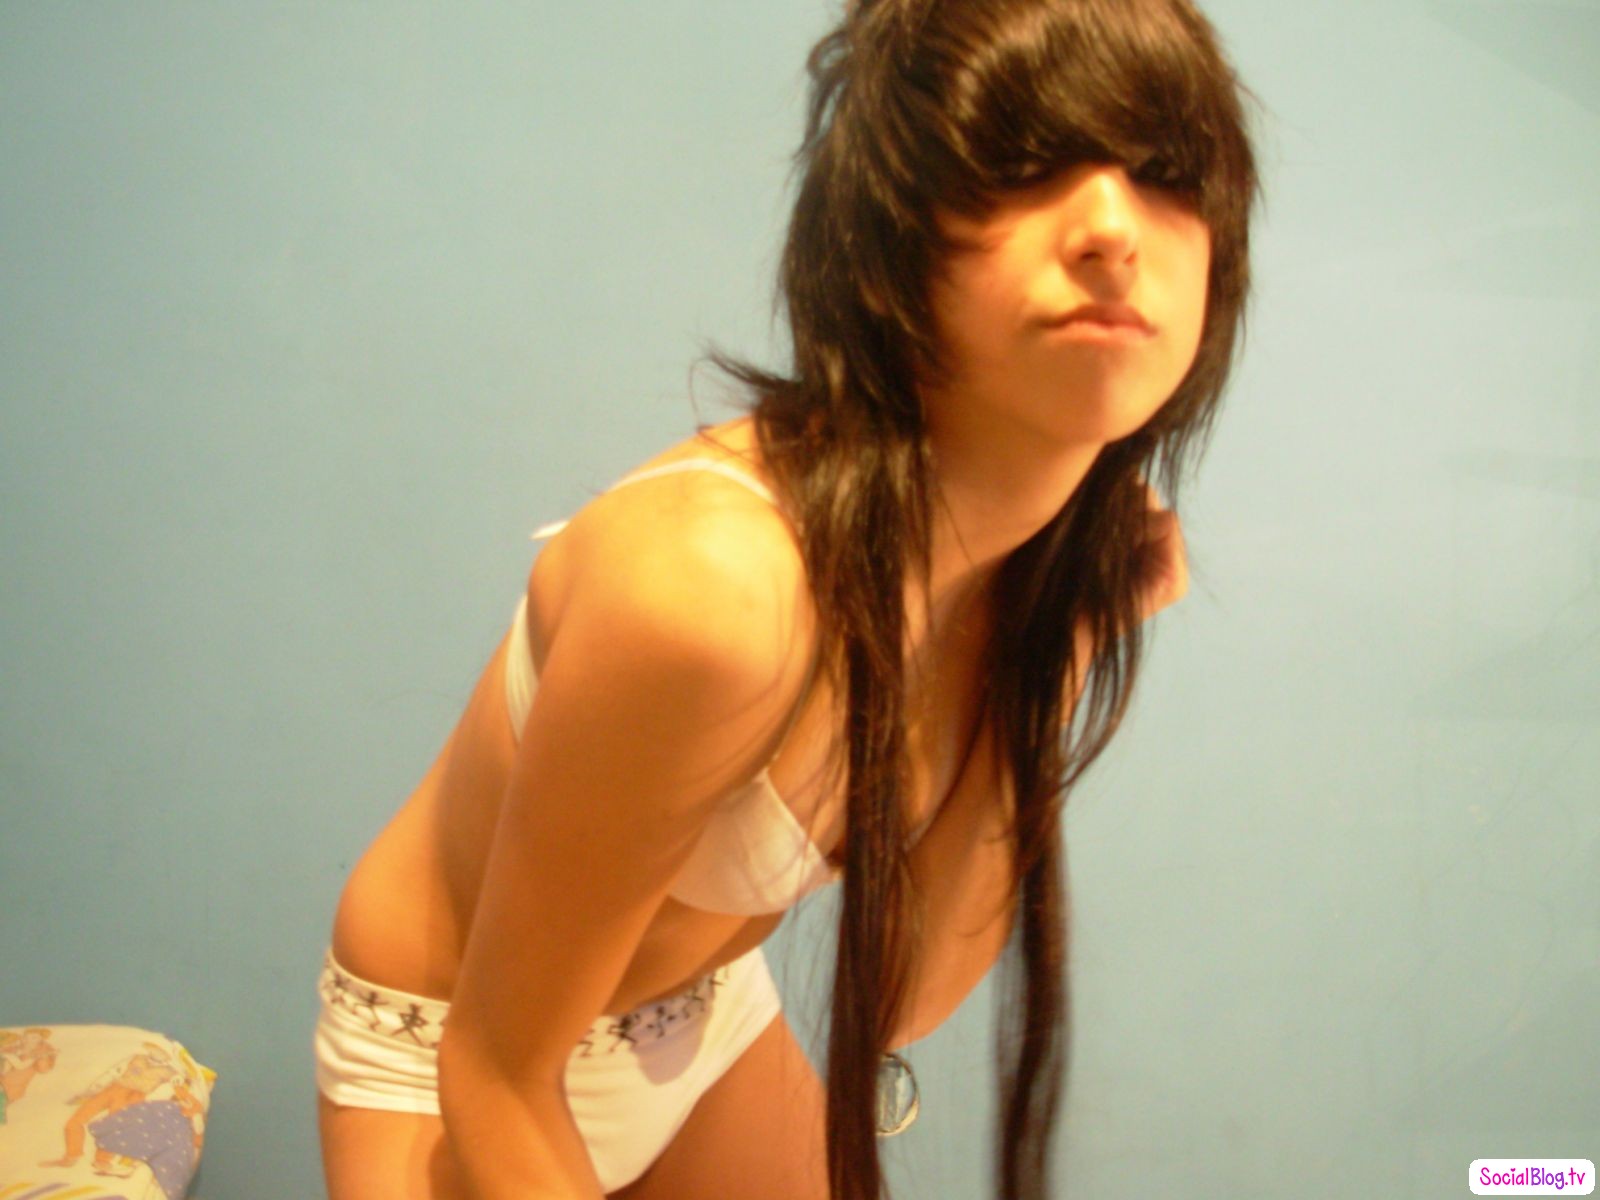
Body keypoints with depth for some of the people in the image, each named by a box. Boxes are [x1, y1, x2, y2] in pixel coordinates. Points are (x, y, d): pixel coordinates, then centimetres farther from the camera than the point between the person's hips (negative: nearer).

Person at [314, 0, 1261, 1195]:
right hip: (448, 1048, -5)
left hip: (710, 1016, 5)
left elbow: (898, 1003, -12)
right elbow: (496, 1074, -24)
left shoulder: (1077, 558, -14)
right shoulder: (711, 575, -37)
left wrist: (1033, 685, -21)